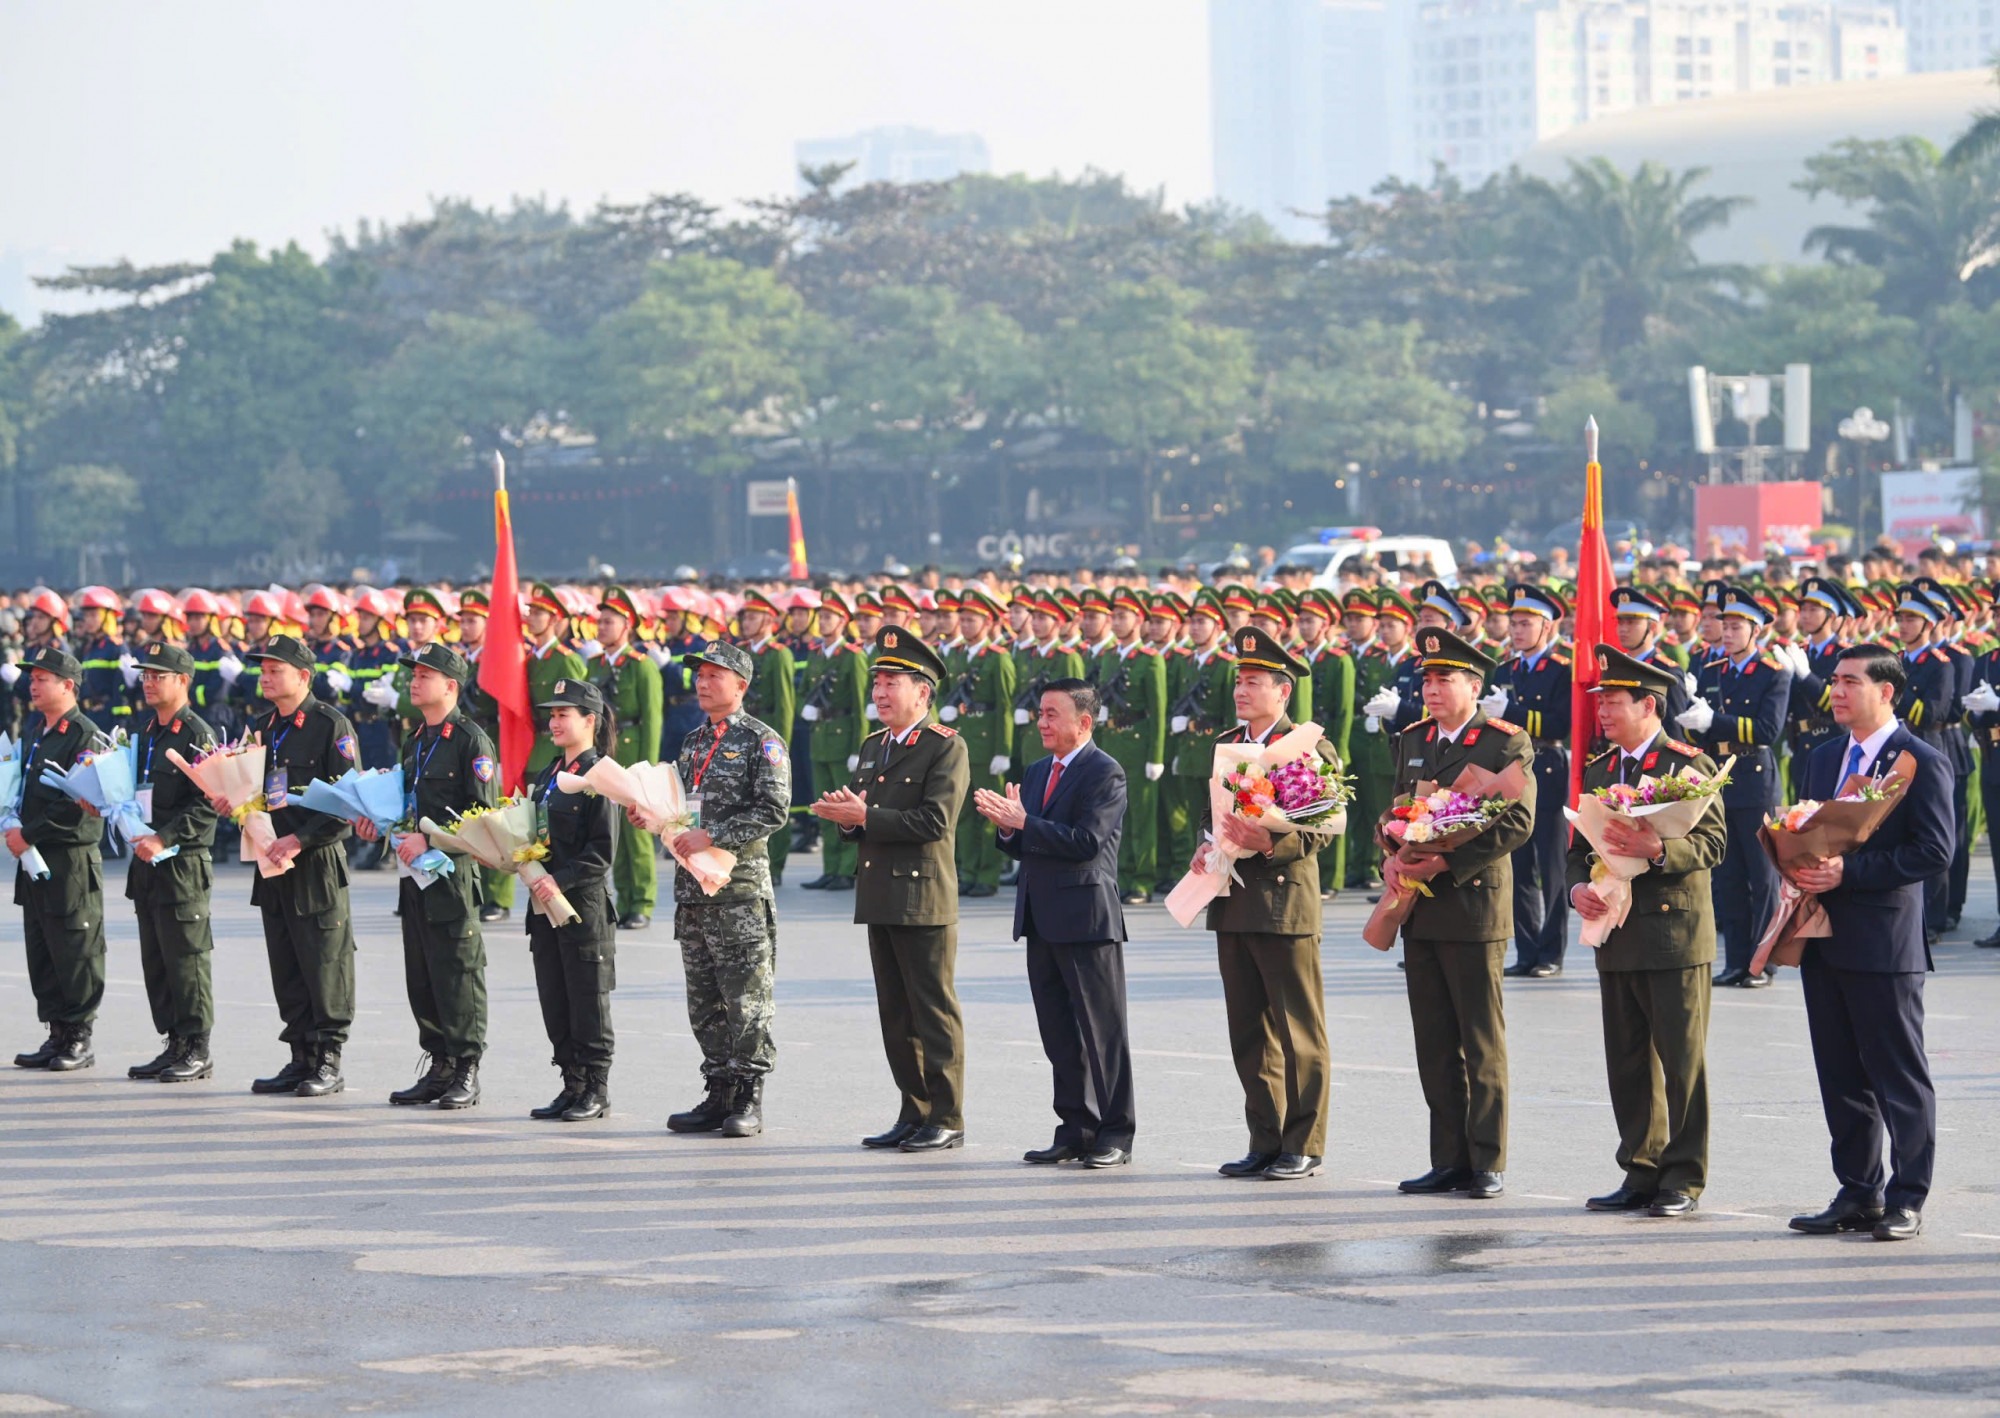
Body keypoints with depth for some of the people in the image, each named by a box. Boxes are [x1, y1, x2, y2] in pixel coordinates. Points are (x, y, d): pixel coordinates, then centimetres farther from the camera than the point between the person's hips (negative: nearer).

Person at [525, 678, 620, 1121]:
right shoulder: (547, 775, 14)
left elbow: (603, 851, -15)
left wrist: (561, 880, -22)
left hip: (585, 902, -8)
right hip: (546, 904, 8)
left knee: (587, 1001, -1)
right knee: (554, 1001, 10)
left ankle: (596, 1091, 7)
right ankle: (573, 1085, 17)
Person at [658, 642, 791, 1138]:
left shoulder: (762, 741, -5)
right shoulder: (693, 743, 17)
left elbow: (773, 813, -15)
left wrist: (712, 835, -21)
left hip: (741, 887, -7)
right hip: (693, 890, 7)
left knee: (746, 1000, -4)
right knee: (704, 1003, 9)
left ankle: (748, 1102, -1)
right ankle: (718, 1096, 14)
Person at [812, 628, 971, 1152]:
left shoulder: (946, 748, -8)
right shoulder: (873, 746, 17)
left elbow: (934, 820, -19)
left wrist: (865, 815, -17)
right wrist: (846, 818, 0)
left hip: (924, 899, -8)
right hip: (880, 901, 8)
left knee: (934, 1010, -4)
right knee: (895, 1013, 11)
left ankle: (947, 1119, 0)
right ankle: (915, 1114, 18)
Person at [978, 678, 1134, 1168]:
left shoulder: (1105, 773, -10)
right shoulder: (1038, 773, 16)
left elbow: (1086, 842, -20)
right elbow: (1025, 848, 17)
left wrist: (1023, 822, -19)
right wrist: (1006, 826, -4)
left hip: (1087, 919, -8)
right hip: (1043, 922, 8)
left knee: (1102, 1031, -3)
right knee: (1059, 1034, 11)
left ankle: (1115, 1135, 2)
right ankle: (1076, 1130, 17)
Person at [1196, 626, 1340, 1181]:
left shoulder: (1311, 749, -6)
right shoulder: (1224, 745, 15)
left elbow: (1317, 830, -12)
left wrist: (1269, 842, -28)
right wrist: (1205, 847, 1)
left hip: (1287, 902, -7)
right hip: (1233, 905, 7)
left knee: (1298, 1032, -1)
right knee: (1249, 1032, 10)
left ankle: (1303, 1145, 4)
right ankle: (1265, 1141, 17)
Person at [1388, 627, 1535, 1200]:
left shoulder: (1506, 744, -5)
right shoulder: (1413, 741, 15)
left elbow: (1518, 823, -13)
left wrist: (1445, 862, -18)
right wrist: (1392, 860, -1)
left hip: (1475, 905, -6)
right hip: (1419, 911, 6)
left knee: (1481, 1041, -2)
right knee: (1434, 1043, 7)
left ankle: (1487, 1163, 2)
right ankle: (1449, 1160, 13)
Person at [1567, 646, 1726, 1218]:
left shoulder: (1689, 765, -4)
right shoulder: (1597, 772, 15)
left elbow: (1712, 843, -11)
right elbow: (1580, 844, 18)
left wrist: (1657, 849, -28)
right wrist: (1579, 887, -2)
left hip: (1675, 934, -6)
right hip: (1617, 935, 6)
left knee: (1681, 1061, -3)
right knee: (1627, 1063, 8)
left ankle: (1683, 1179, 2)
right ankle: (1641, 1174, 15)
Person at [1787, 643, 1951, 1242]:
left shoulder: (1923, 763, -8)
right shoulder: (1826, 758, 15)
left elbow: (1935, 852, -15)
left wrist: (1847, 872, -20)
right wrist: (1801, 865, -2)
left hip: (1884, 942, -7)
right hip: (1825, 939, 7)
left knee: (1899, 1077, -1)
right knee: (1840, 1076, 11)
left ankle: (1906, 1199, 4)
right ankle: (1858, 1193, 19)